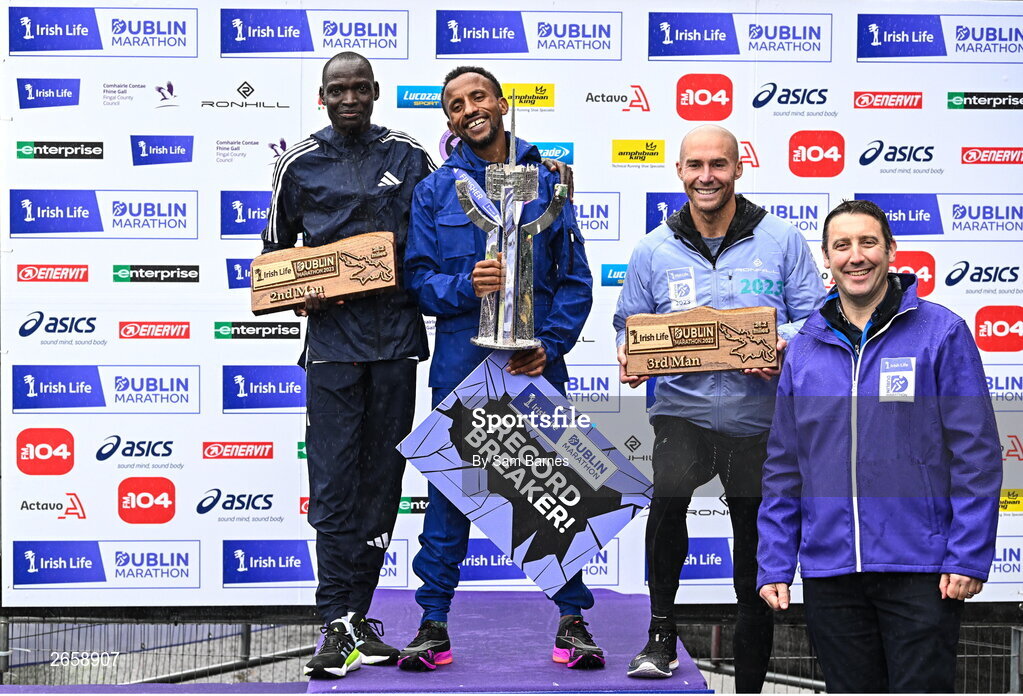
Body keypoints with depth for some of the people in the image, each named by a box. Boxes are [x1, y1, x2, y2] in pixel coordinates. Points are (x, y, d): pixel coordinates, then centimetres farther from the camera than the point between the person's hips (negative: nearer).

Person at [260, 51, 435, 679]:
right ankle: (343, 626, -5)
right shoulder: (299, 164, 6)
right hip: (332, 338, -2)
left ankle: (351, 620, 14)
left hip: (397, 335, 2)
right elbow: (274, 250, 14)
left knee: (382, 478, 5)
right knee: (334, 482, -7)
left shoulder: (409, 156, 8)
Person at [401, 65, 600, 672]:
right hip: (462, 361, 0)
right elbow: (419, 278, 2)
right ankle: (434, 624, 11)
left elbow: (576, 278, 5)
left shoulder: (545, 182, 7)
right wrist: (465, 287, -17)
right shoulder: (435, 190, 8)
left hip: (535, 362, 0)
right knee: (449, 488, 3)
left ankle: (572, 620, 12)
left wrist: (551, 344, -7)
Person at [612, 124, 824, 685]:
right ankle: (662, 633, -13)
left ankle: (749, 685, 26)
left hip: (760, 419, 1)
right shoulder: (653, 251, 4)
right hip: (683, 409, -1)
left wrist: (784, 346, -20)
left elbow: (814, 319, 1)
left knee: (757, 572, 10)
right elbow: (630, 326, 13)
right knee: (668, 493, -33)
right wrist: (631, 358, -9)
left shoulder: (780, 240, 1)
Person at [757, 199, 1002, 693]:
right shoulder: (804, 348, 9)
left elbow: (976, 455, -5)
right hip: (829, 573, 4)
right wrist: (774, 566, 6)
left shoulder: (941, 333, -2)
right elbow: (783, 469, 12)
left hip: (920, 572, -3)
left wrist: (968, 559, -10)